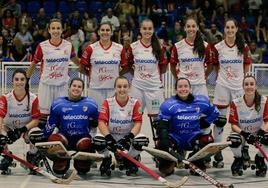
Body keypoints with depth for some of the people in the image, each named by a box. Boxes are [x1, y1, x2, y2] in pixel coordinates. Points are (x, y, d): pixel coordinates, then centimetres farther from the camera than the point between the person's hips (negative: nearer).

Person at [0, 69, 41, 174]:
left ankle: (33, 156, -2)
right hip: (9, 128, 1)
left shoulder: (33, 98, -14)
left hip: (28, 127, 0)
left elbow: (36, 120, -12)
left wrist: (23, 129, -29)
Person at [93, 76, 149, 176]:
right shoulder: (108, 102, -6)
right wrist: (109, 138, -33)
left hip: (128, 137, 0)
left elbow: (138, 123, -13)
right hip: (111, 135, 0)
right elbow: (101, 123, -15)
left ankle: (130, 161, 0)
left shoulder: (135, 103, -6)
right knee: (97, 140, -32)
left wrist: (129, 137, -33)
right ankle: (106, 161, 2)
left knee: (142, 139, -32)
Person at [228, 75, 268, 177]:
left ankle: (260, 160, 2)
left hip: (258, 133, 0)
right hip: (242, 133, 0)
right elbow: (233, 125, -11)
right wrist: (245, 134, -29)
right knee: (233, 139, -34)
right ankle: (239, 160, 3)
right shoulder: (236, 103, -11)